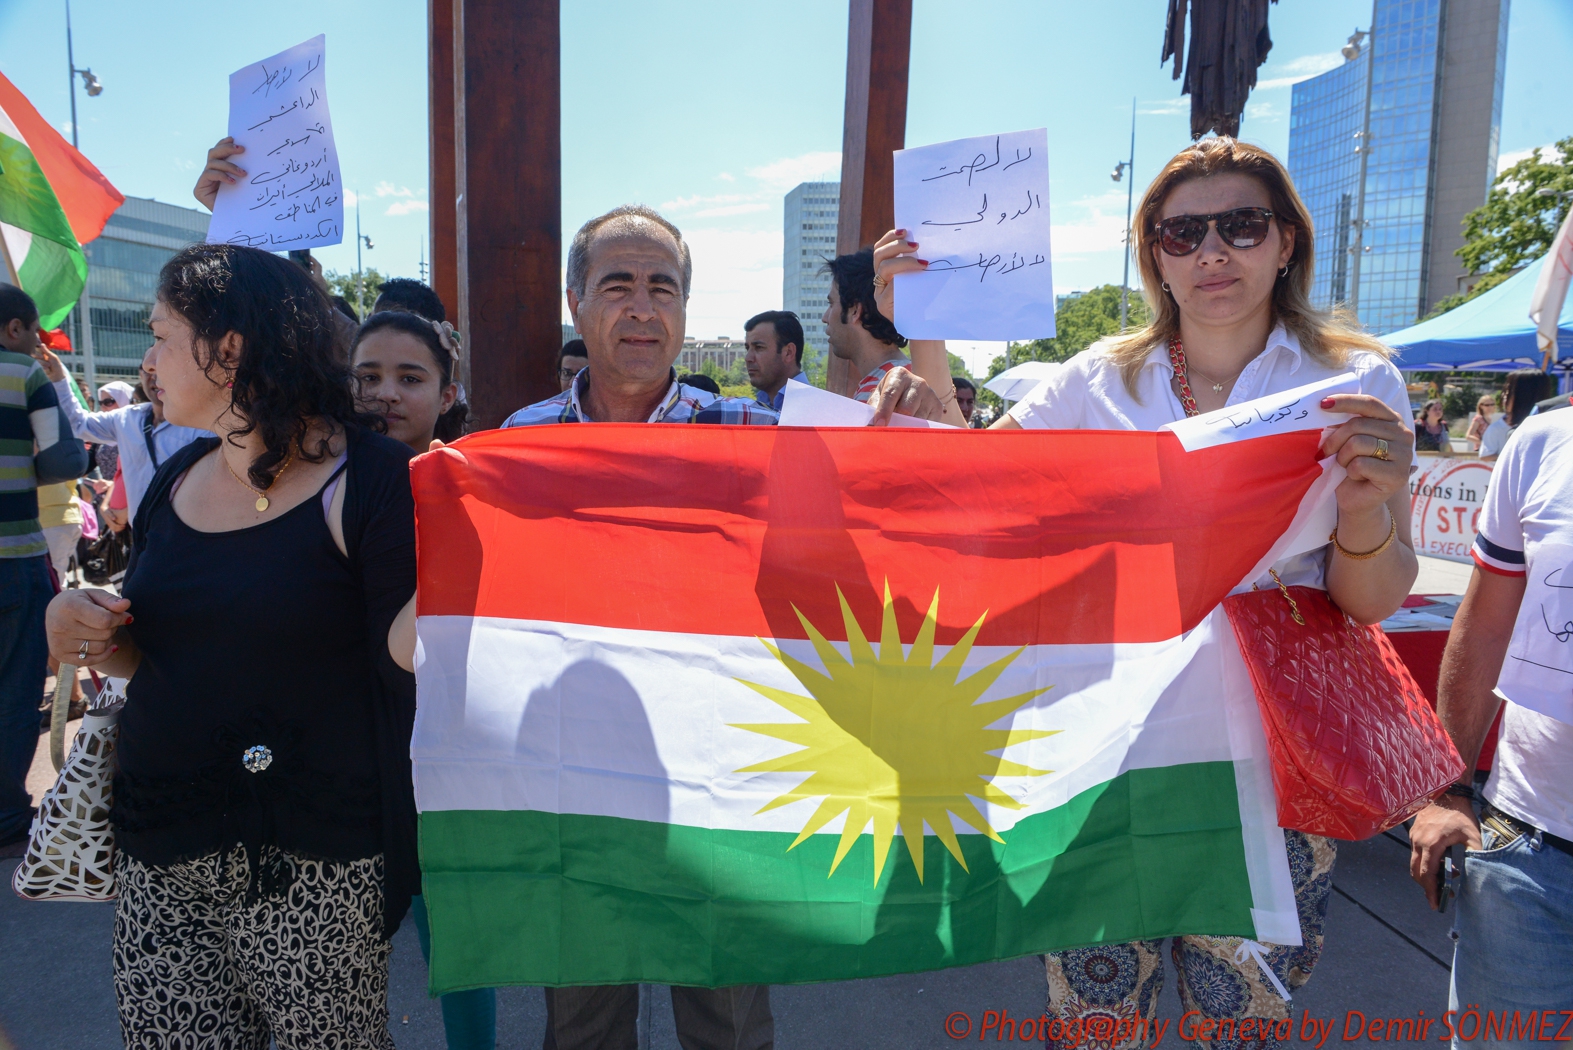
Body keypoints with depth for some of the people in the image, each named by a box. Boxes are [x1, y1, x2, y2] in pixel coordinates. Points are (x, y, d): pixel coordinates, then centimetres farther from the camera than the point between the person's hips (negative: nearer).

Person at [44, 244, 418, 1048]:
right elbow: (152, 654, 19)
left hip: (311, 868, -6)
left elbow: (409, 672, -15)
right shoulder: (176, 479, 9)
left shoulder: (370, 480, -13)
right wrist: (89, 636, -1)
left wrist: (399, 857, -19)